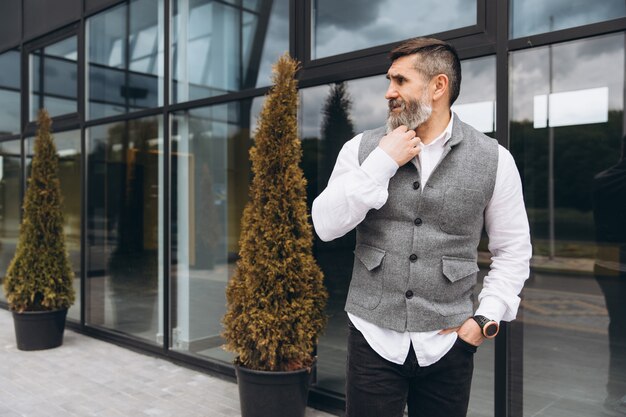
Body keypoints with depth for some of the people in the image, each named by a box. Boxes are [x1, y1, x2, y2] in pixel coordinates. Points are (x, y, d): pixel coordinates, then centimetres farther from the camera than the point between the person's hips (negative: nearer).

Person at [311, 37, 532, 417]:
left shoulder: (493, 158, -3)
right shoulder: (362, 149, 0)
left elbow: (514, 248, 4)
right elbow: (326, 226, -9)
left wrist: (488, 316, -4)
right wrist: (382, 163, -14)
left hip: (448, 344, 0)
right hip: (373, 338, 1)